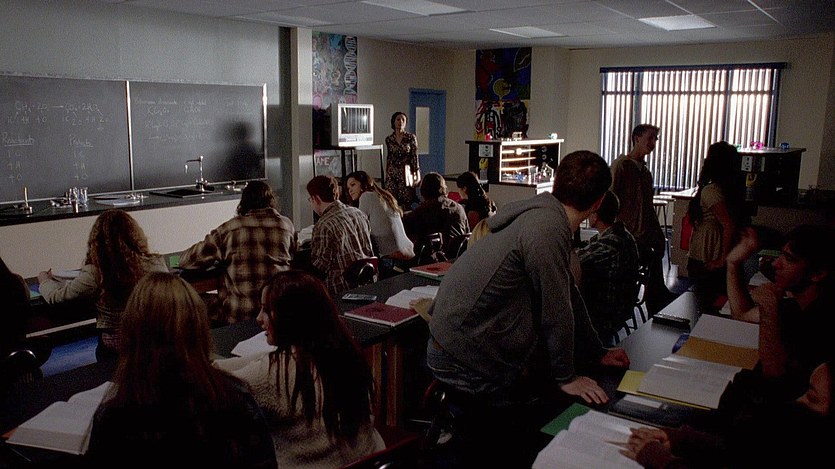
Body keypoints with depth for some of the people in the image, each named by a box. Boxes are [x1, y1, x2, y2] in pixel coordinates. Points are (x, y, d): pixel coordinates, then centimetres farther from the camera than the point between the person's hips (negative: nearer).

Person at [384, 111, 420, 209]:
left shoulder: (411, 137, -1)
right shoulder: (389, 139, 6)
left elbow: (415, 156, -2)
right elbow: (388, 157, 14)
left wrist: (417, 175, -6)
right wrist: (386, 174, 15)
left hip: (406, 173, -2)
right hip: (392, 174, 3)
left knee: (406, 203, -5)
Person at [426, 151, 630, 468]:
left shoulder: (547, 216, 9)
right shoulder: (548, 230, -23)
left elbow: (569, 296, 15)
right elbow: (556, 310, -16)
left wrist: (597, 353, 20)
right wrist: (566, 376, -3)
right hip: (465, 357, -9)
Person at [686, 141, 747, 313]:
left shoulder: (710, 191, -19)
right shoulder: (735, 188, 5)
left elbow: (729, 226, -27)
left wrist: (722, 259, -18)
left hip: (704, 262, -8)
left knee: (706, 310, 1)